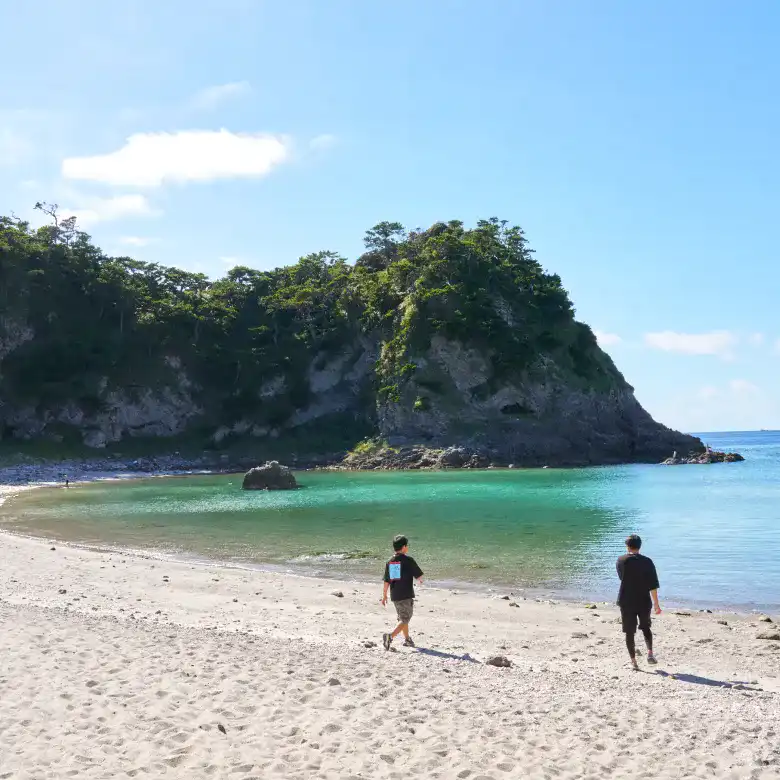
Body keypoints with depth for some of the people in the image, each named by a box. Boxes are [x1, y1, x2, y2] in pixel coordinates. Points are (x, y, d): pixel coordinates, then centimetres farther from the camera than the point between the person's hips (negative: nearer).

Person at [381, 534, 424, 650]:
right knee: (405, 619, -3)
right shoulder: (408, 560, -11)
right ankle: (390, 636, -23)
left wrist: (384, 596, 14)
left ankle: (407, 639, 34)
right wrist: (420, 581, 19)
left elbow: (386, 581, 5)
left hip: (394, 596, 6)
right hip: (406, 595, -6)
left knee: (402, 618, 22)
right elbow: (419, 576, -5)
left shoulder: (389, 562, 4)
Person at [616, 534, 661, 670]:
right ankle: (650, 653, 6)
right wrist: (656, 603, -4)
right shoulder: (647, 561, -5)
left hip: (626, 601, -1)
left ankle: (634, 662, 4)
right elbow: (653, 585, -8)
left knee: (629, 631, 5)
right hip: (644, 601, 1)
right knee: (645, 627, 22)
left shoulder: (621, 560, -4)